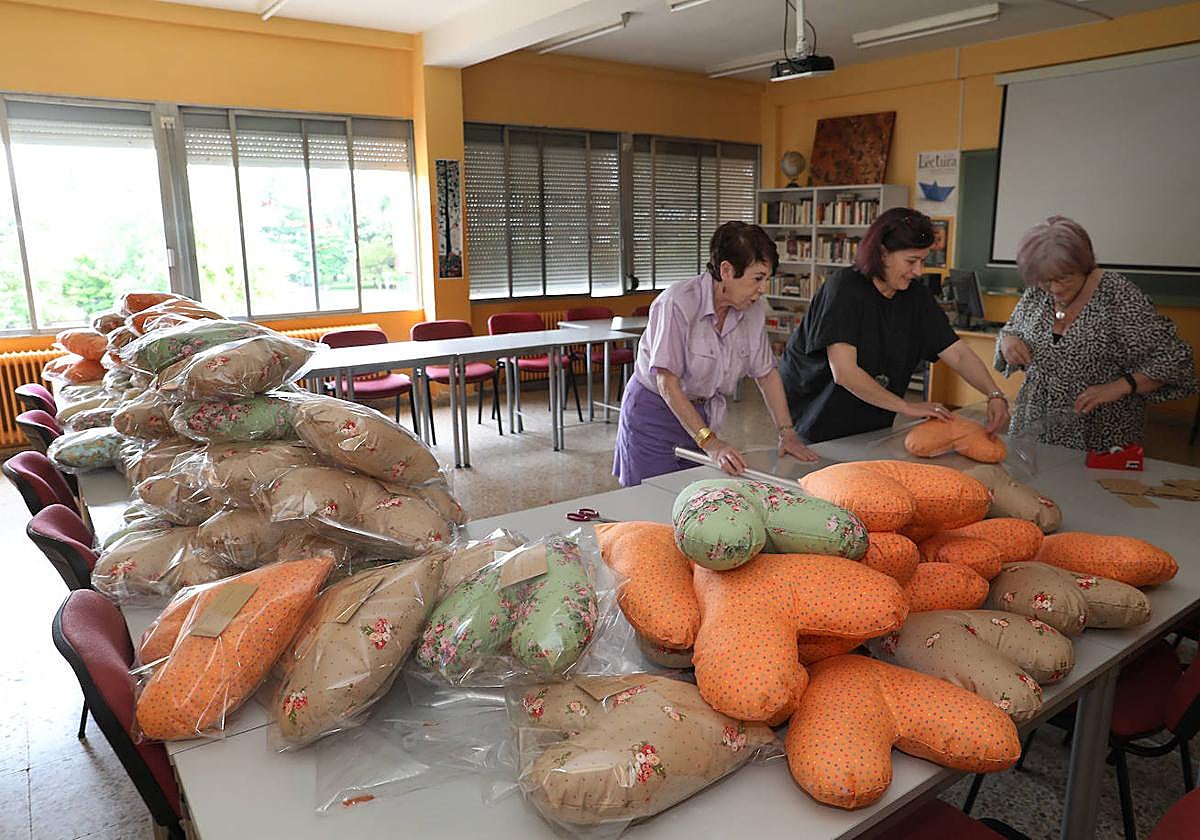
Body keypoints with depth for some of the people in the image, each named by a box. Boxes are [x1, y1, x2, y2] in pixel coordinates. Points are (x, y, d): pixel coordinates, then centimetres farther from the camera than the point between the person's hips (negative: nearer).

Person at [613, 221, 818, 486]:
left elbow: (767, 374, 4)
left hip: (701, 413, 5)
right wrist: (710, 442, -30)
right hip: (654, 412, -5)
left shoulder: (754, 309, -5)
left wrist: (787, 433, -3)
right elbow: (667, 382, -25)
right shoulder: (677, 304, -24)